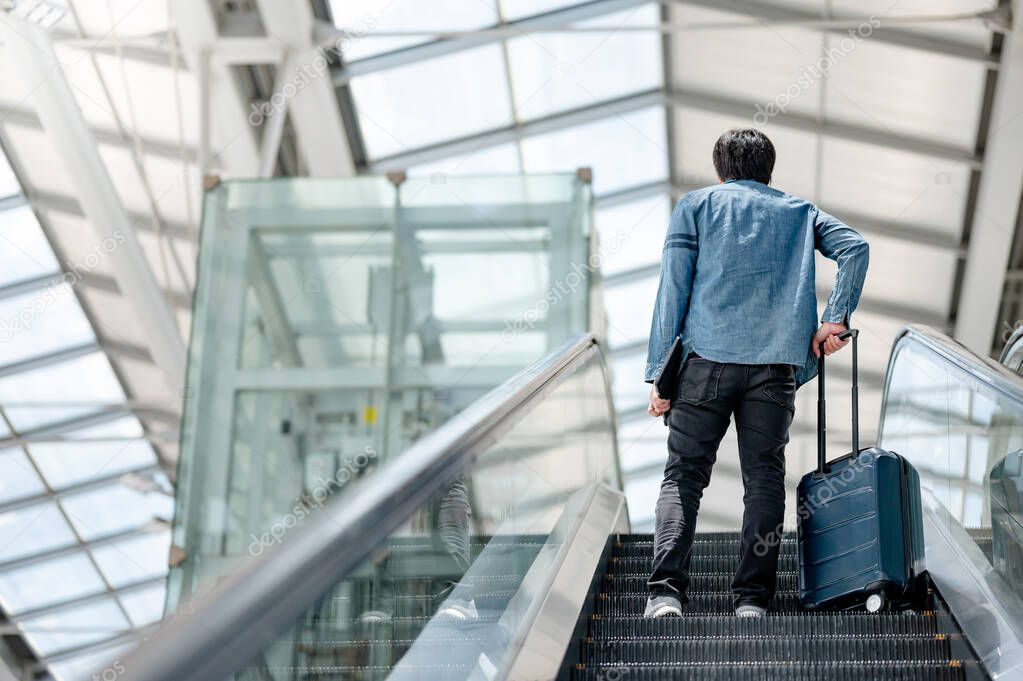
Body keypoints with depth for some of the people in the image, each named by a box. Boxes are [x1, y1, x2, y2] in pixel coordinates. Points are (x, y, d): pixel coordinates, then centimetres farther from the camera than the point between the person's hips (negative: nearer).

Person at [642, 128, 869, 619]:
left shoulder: (696, 205, 16)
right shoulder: (799, 210, 23)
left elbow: (673, 289, 5)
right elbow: (854, 248, 4)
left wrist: (659, 373, 3)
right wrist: (835, 319, -1)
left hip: (707, 357, -1)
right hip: (776, 362, 1)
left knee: (683, 474, 1)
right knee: (764, 478, 5)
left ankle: (666, 591, -13)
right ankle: (752, 598, -2)